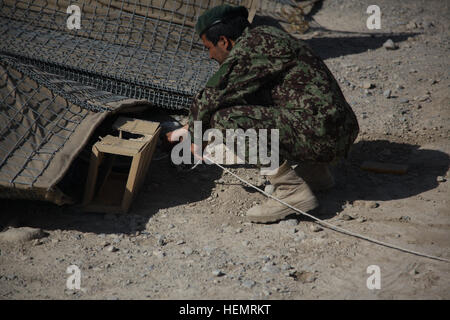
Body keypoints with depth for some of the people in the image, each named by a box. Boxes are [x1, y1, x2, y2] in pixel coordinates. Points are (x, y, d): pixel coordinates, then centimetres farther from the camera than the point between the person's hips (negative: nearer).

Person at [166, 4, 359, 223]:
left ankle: (293, 191, -11)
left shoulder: (249, 48, -11)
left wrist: (192, 130, 12)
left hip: (320, 135, -10)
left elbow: (212, 98, -8)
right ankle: (315, 172, 19)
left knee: (225, 120, -16)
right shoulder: (264, 35, 19)